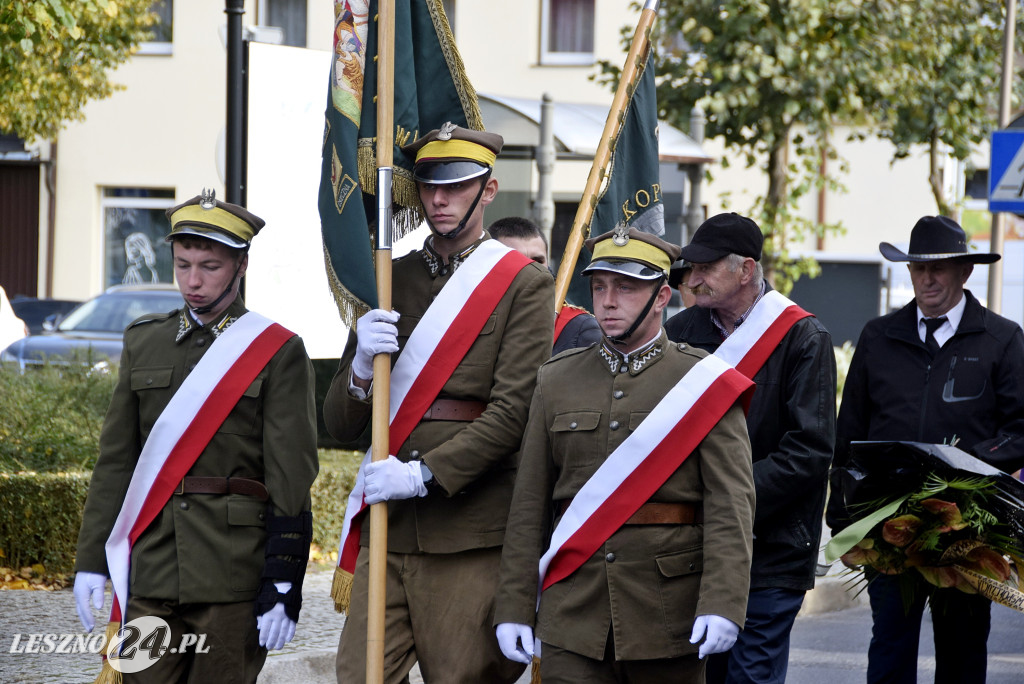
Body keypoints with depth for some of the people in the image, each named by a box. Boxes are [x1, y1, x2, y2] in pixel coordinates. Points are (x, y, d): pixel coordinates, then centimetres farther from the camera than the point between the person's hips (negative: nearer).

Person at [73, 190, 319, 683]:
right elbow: (115, 462, 13)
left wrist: (283, 586, -11)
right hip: (149, 578, 3)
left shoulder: (278, 352, 0)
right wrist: (92, 559, 7)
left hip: (233, 580, -3)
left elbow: (291, 480, -5)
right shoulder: (144, 342, 13)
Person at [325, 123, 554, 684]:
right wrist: (362, 363, -8)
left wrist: (424, 474, -16)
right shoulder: (389, 281, 14)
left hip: (469, 530, -4)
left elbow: (513, 412, -9)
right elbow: (340, 423, 13)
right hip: (387, 529, 4)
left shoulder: (525, 284, 2)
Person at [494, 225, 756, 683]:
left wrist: (722, 603, -19)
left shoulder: (705, 383, 0)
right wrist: (514, 608, 3)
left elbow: (730, 505, -8)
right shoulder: (556, 381, 9)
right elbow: (529, 506, 9)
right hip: (572, 619, 2)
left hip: (668, 618, -2)